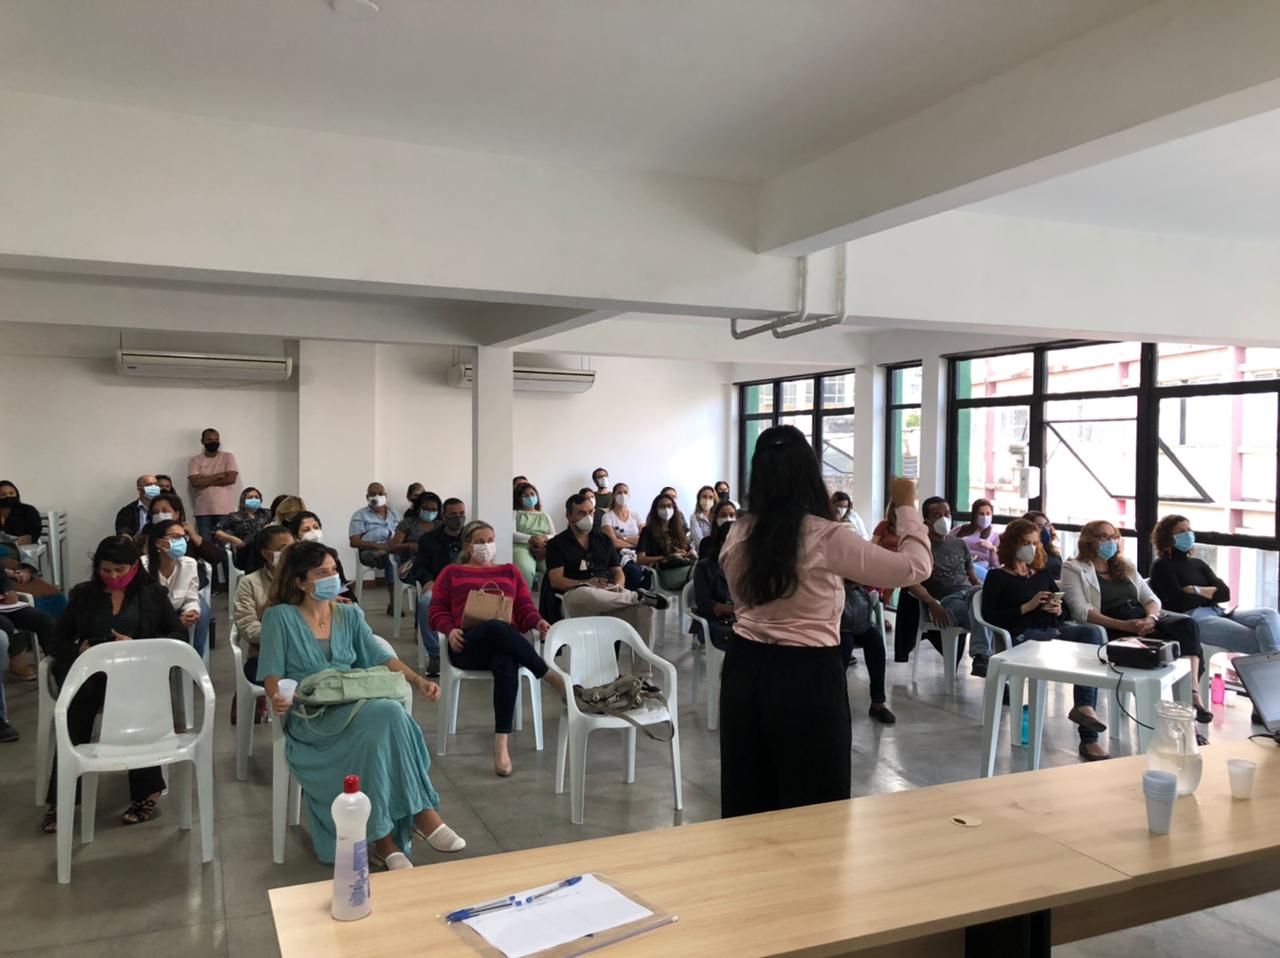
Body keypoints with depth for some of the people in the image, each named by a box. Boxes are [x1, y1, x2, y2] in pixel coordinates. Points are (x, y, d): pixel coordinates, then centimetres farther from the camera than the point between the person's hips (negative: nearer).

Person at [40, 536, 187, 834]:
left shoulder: (154, 594, 11)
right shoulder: (82, 594, 16)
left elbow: (180, 637, 4)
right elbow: (57, 640, 14)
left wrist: (137, 646, -11)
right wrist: (79, 649, -9)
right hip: (90, 670, 2)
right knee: (77, 702, -31)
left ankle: (146, 790, -26)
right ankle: (61, 798, -29)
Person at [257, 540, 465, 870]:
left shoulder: (350, 615, 16)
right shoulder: (279, 617, 4)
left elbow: (382, 658, 10)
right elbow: (272, 673, 1)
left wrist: (419, 680, -6)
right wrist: (276, 698, -22)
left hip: (355, 706, 4)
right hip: (310, 717, -4)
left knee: (388, 714, -33)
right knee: (387, 713, -33)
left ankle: (384, 837, -27)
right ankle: (421, 813, -25)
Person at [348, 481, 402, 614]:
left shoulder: (394, 513, 24)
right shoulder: (359, 515, 11)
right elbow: (354, 542, -1)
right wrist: (378, 545, -14)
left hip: (394, 550, 3)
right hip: (370, 553, -3)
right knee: (391, 557, -38)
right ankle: (393, 602, -40)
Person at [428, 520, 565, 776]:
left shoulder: (510, 571, 27)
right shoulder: (452, 572, 23)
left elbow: (525, 608, 18)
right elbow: (437, 611, 14)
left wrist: (538, 622, -6)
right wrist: (450, 630, -8)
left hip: (506, 641, 1)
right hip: (468, 645, -1)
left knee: (506, 665, -39)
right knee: (497, 628, -40)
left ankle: (501, 744, -46)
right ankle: (552, 677, -34)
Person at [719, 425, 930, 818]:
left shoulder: (738, 534, 0)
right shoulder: (826, 537, -16)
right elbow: (916, 567, -10)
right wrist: (907, 506, 4)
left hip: (745, 667, 6)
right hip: (806, 676, -5)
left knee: (748, 796, 18)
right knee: (813, 802, 9)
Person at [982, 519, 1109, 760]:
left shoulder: (1043, 573, 28)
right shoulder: (997, 577, 10)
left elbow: (1062, 613, 25)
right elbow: (990, 617, -3)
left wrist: (1057, 609, 0)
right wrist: (1027, 607, -10)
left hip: (1053, 630, 5)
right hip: (1022, 636, -5)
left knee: (1091, 634, -29)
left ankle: (1085, 707, -40)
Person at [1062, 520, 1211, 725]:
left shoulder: (1126, 567, 29)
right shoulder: (1074, 568, 9)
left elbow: (1151, 598, 17)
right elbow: (1081, 611, -6)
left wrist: (1151, 618, -10)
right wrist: (1124, 626, -19)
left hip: (1146, 618, 6)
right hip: (1113, 628, -5)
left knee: (1187, 624, -27)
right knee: (1169, 645, -32)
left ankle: (1193, 695, -38)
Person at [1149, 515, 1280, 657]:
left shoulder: (1198, 563, 25)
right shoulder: (1162, 566, 3)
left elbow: (1225, 593, 11)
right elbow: (1181, 601, -11)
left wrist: (1197, 590, -6)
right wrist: (1211, 594, 5)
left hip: (1217, 613, 7)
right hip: (1192, 618, -7)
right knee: (1259, 640, -26)